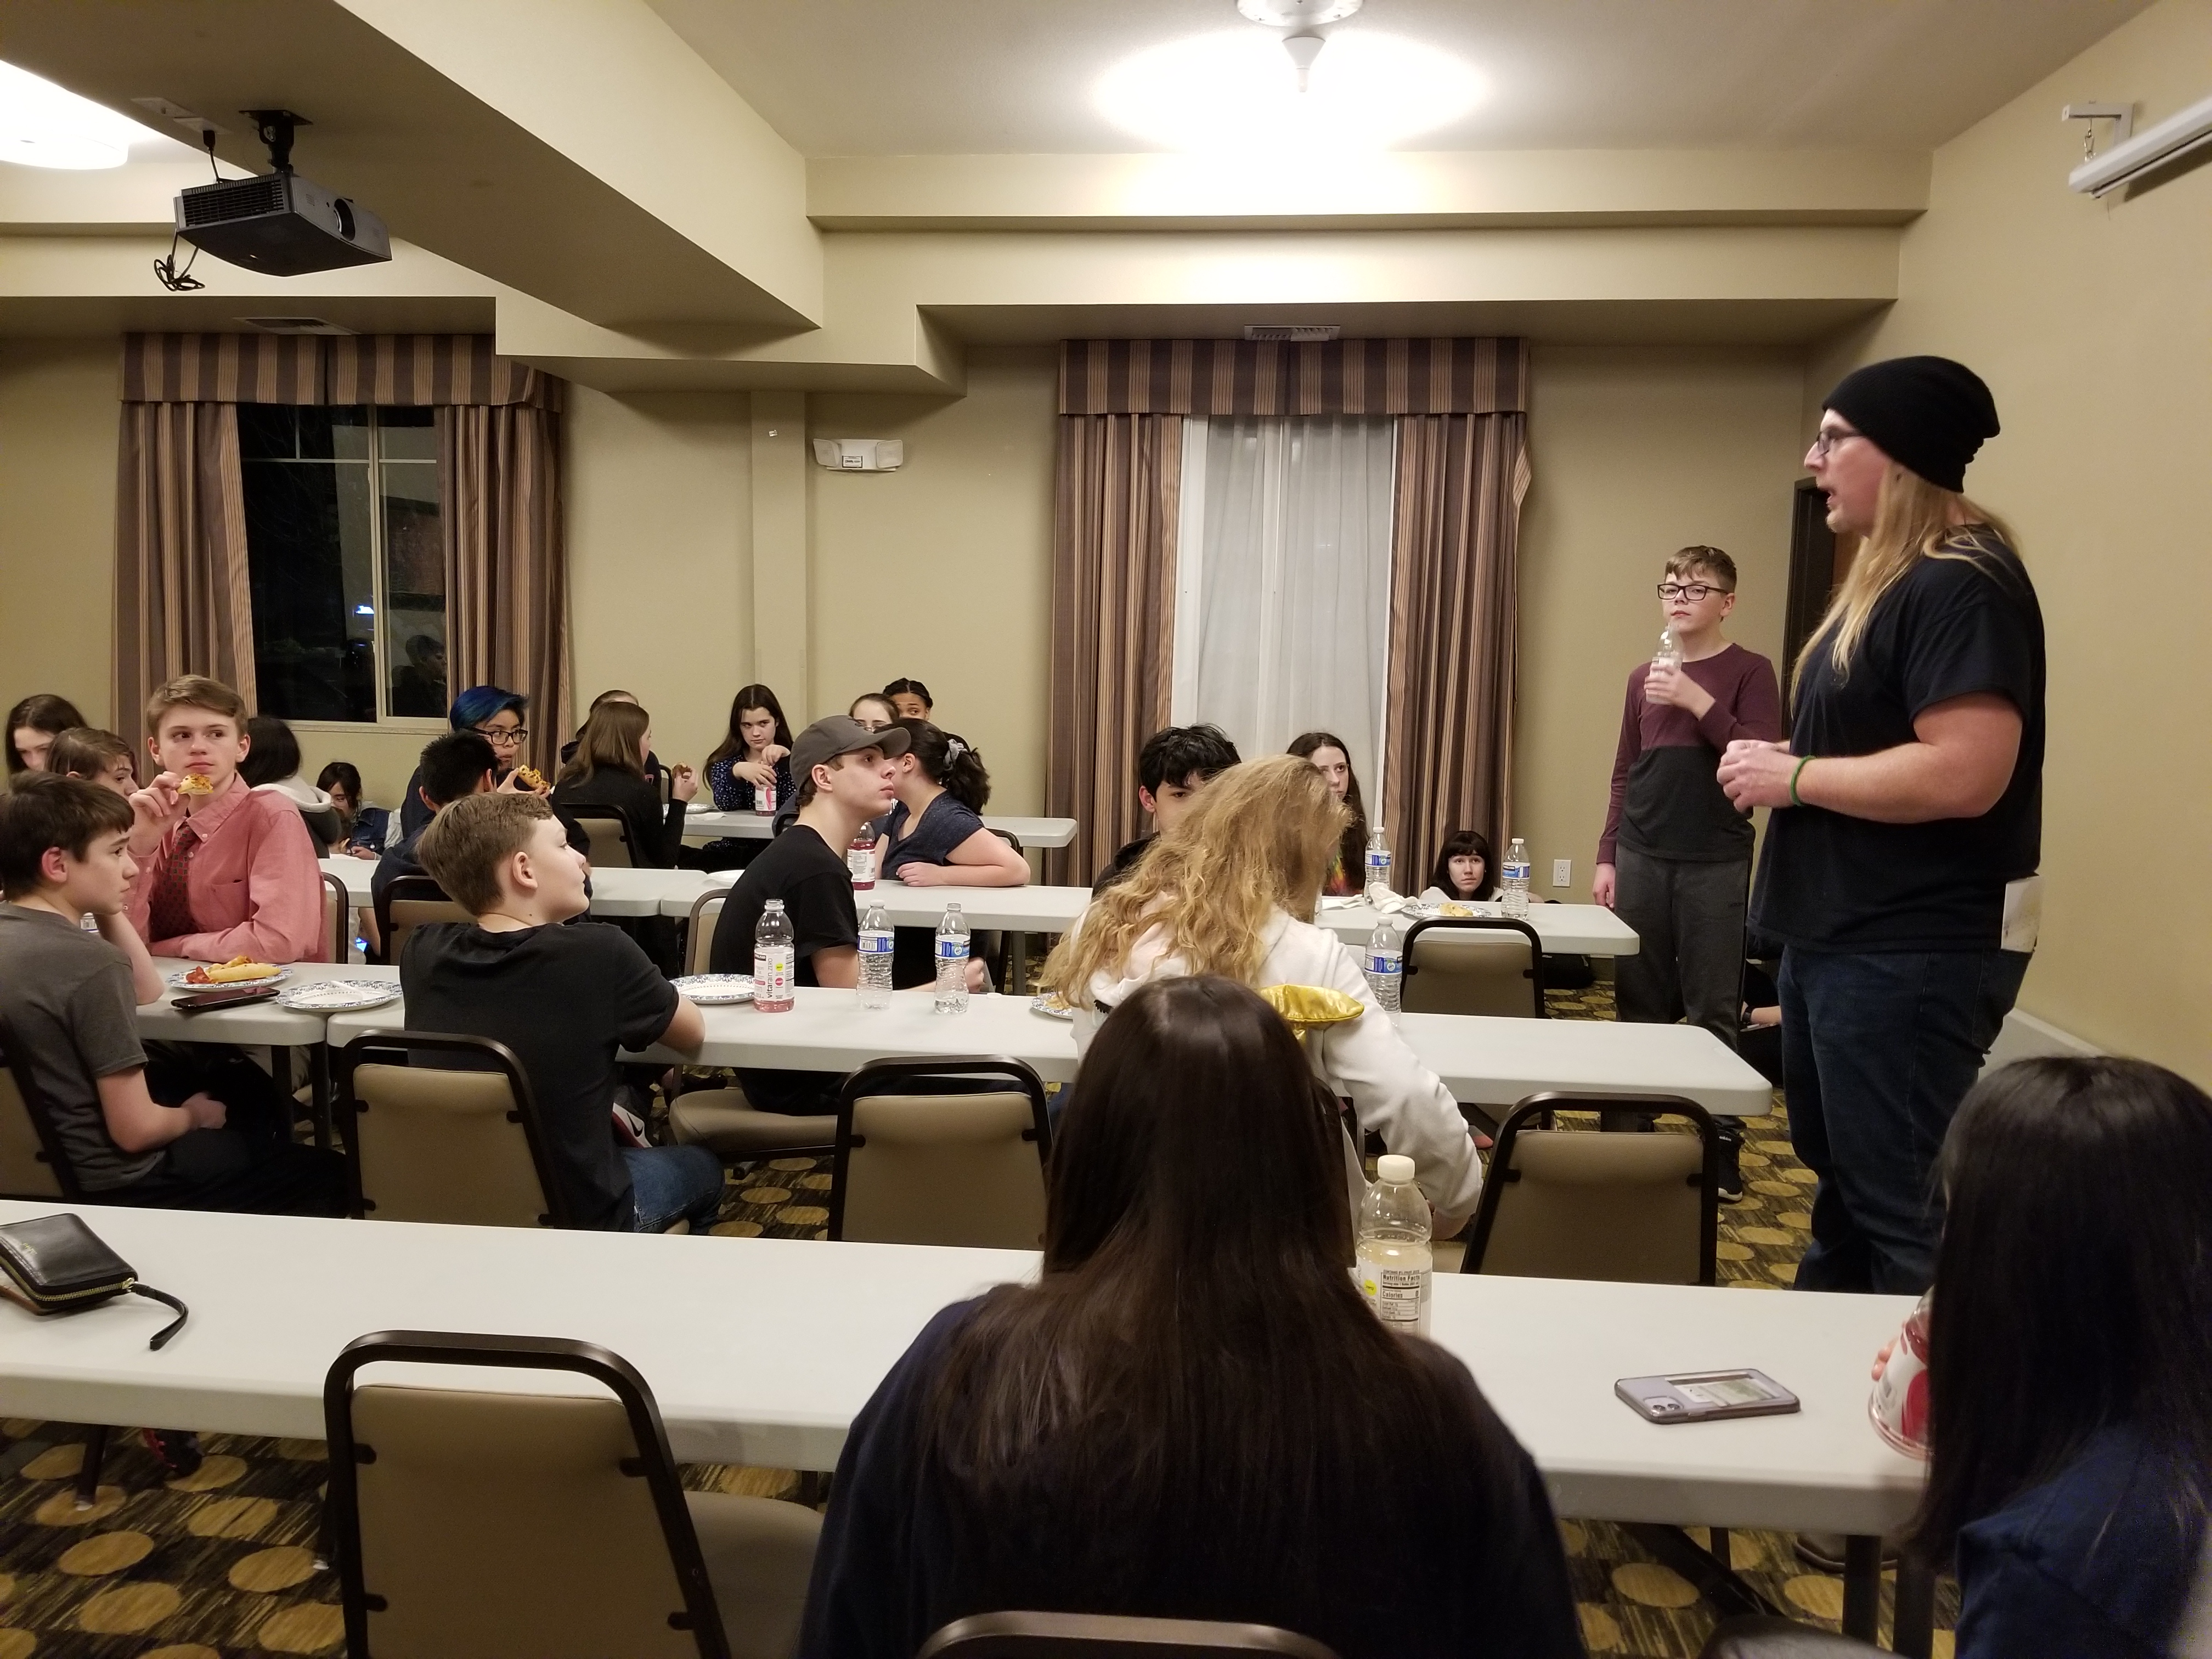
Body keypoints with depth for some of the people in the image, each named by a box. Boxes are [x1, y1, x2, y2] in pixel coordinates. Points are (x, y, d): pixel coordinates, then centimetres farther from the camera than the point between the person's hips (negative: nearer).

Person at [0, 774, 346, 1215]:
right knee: (331, 1177, 3)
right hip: (118, 1184, -9)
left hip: (47, 1164, 9)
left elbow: (147, 993, 12)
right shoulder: (90, 962, -27)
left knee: (246, 1085, 29)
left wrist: (107, 907, 2)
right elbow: (136, 1130, -24)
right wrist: (193, 1117, -3)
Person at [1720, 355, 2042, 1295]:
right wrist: (1785, 757, 6)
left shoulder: (1958, 585, -19)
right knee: (1843, 1175, 22)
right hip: (1844, 933, 11)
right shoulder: (1887, 579, 14)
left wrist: (1794, 777, -18)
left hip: (1914, 948, -11)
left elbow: (1964, 774, -29)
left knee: (1906, 1211, 0)